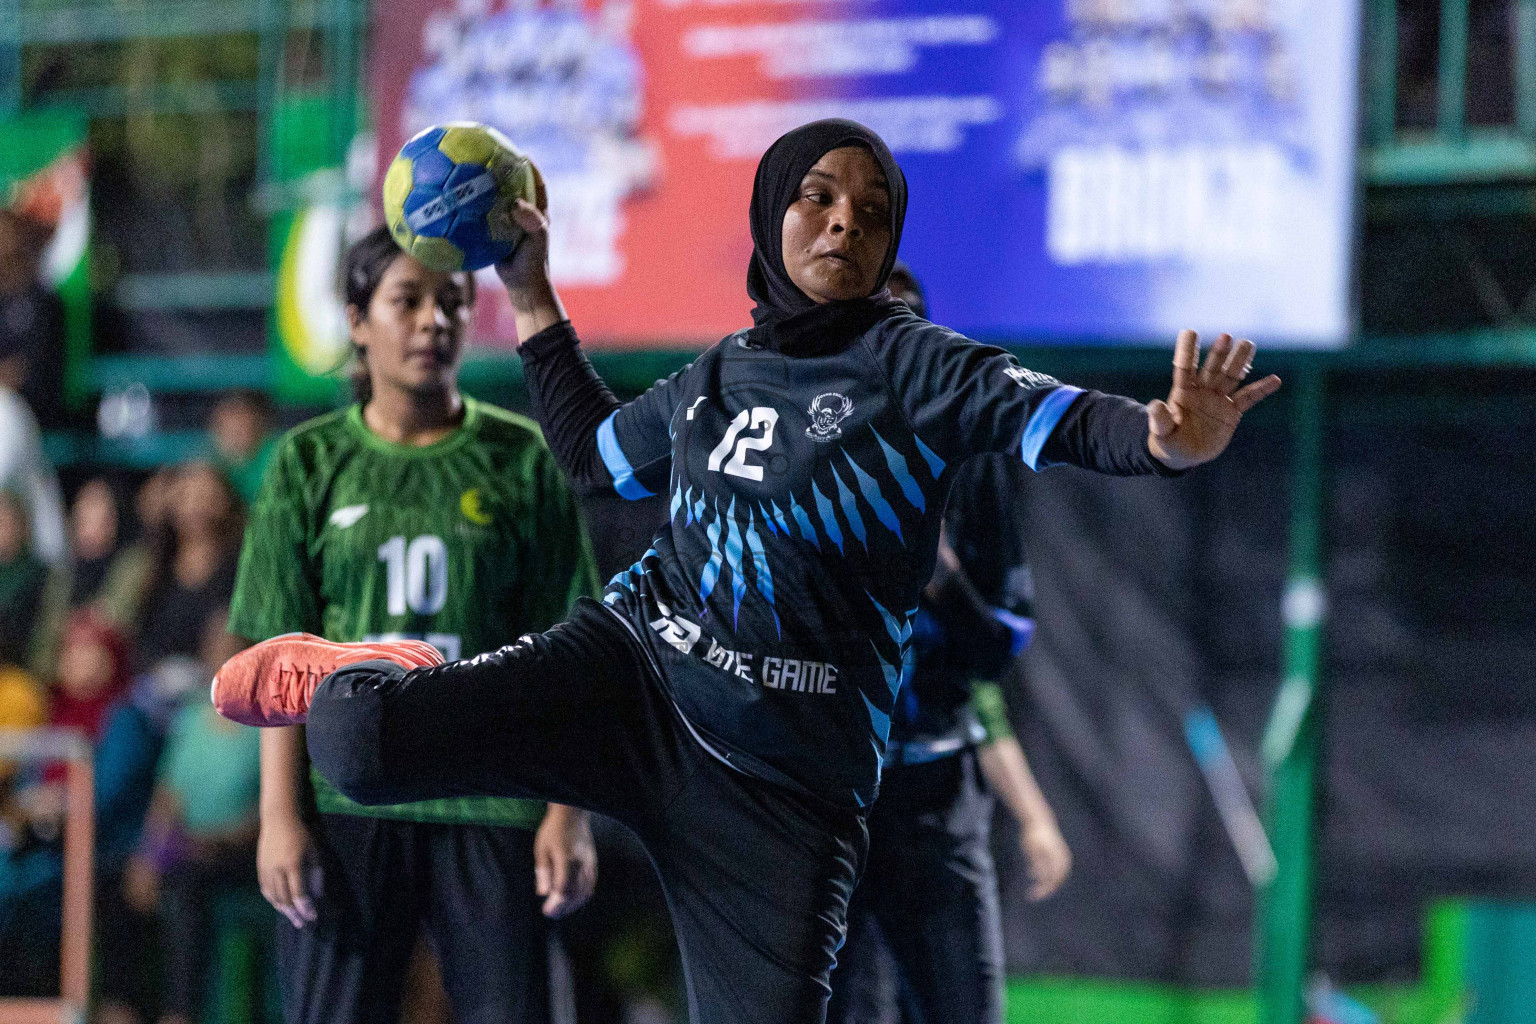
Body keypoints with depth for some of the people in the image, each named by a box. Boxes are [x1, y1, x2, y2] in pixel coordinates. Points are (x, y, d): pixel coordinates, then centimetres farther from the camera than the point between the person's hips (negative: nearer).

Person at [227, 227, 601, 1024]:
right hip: (346, 803, 0)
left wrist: (568, 809, -3)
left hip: (489, 806, 0)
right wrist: (279, 814, -4)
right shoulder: (312, 463, 7)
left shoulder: (520, 460, 6)